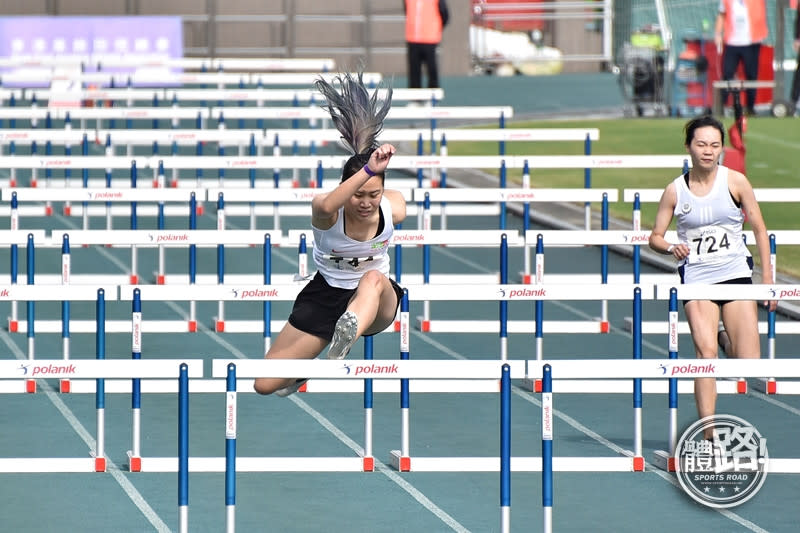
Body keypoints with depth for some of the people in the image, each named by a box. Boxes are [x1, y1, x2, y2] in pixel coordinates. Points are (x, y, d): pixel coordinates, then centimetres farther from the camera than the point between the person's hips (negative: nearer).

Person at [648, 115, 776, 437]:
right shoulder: (675, 190, 0)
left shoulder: (735, 181, -1)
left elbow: (759, 229, 6)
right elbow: (655, 237, 7)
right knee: (706, 352, -18)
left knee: (750, 363, -5)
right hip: (696, 278, -1)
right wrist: (672, 248, -16)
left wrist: (767, 278, 3)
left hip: (736, 275, 1)